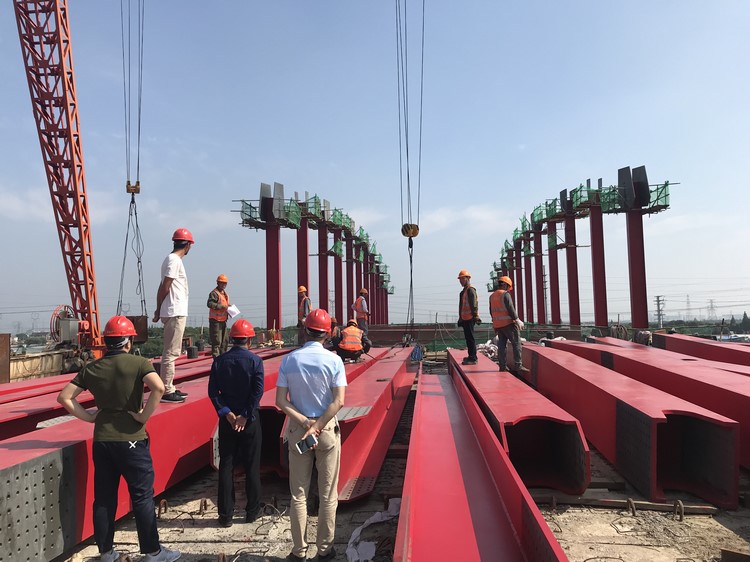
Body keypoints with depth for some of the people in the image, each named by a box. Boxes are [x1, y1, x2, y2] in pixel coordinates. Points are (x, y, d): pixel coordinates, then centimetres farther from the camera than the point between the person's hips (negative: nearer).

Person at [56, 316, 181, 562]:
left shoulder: (91, 368, 4)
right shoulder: (138, 363, -11)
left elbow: (64, 397, 6)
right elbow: (159, 387, -27)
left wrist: (89, 417, 7)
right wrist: (144, 416, -15)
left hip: (101, 439, 5)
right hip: (131, 439, -5)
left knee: (104, 498, 15)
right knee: (142, 496, 5)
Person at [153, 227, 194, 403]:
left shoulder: (172, 259, 18)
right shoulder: (175, 260, -12)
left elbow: (163, 287, 16)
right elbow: (165, 287, -15)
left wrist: (159, 310, 12)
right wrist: (159, 310, -7)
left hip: (175, 313, 10)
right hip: (175, 313, -10)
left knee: (171, 352, 14)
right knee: (171, 352, -7)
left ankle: (169, 388, 22)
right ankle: (166, 392, -3)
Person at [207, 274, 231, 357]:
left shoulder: (225, 293, 18)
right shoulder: (214, 293, -11)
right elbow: (209, 304, -23)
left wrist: (228, 307, 9)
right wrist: (221, 306, -28)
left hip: (223, 320, 9)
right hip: (215, 320, -9)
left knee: (225, 341, 16)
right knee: (217, 341, -8)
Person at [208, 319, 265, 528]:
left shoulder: (219, 361, -1)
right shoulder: (255, 360, -9)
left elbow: (213, 391, -5)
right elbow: (258, 391, -16)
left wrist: (227, 413, -7)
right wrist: (245, 416, -12)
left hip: (227, 419, 2)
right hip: (249, 420, -2)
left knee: (226, 466, 9)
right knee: (252, 467, 10)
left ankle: (225, 515, 15)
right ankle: (252, 511, 20)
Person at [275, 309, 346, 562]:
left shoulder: (289, 360, -4)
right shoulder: (334, 360, -10)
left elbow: (280, 400, -8)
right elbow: (339, 401, -17)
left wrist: (304, 422, -11)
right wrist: (317, 426, -15)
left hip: (297, 429, 2)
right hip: (327, 430, -2)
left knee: (299, 493, 13)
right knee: (328, 494, 11)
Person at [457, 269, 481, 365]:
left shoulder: (471, 290, -11)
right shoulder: (464, 291, 20)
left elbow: (474, 305, -18)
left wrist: (475, 316, -22)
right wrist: (460, 318, 26)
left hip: (469, 318, -10)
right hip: (465, 318, 10)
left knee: (470, 338, -9)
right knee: (468, 338, 15)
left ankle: (473, 358, -8)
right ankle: (471, 356, 23)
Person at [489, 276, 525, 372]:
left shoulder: (492, 296, 12)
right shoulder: (505, 294, -11)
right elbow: (510, 309, -17)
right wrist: (518, 320, -11)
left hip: (497, 324, 7)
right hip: (508, 323, -7)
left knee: (501, 345, 10)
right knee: (516, 343, -2)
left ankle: (502, 365, 8)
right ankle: (518, 365, -5)